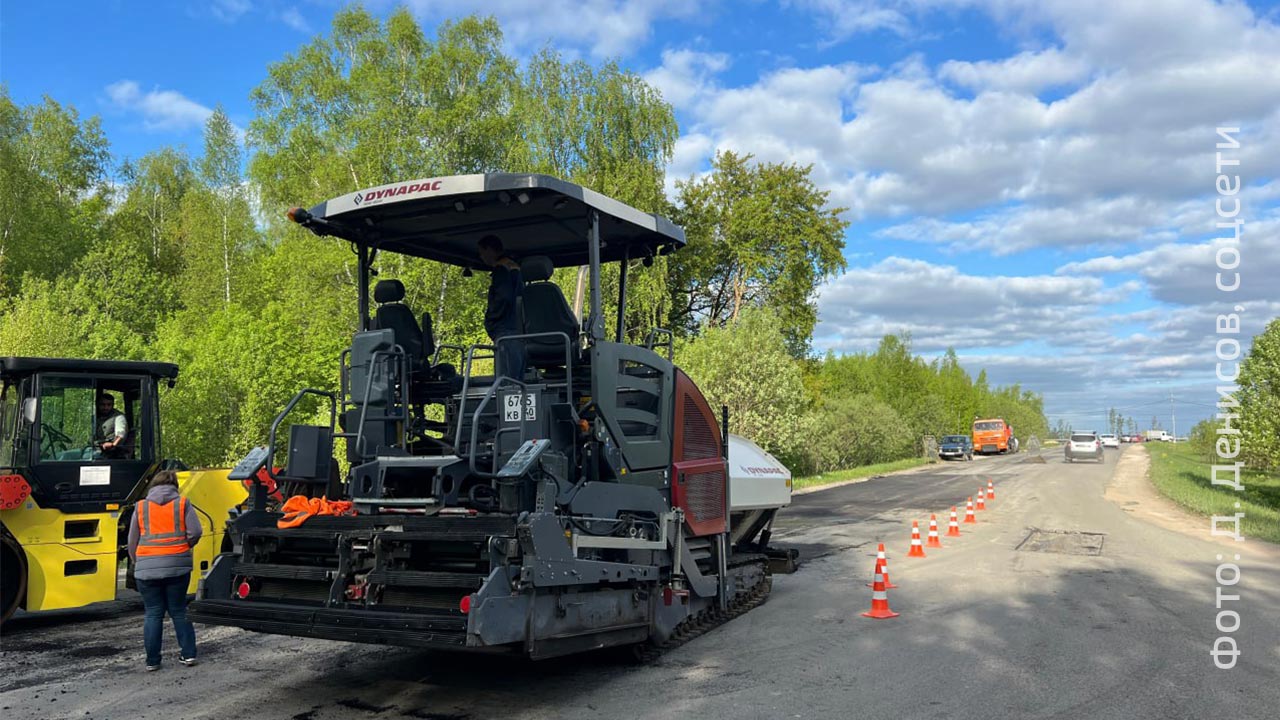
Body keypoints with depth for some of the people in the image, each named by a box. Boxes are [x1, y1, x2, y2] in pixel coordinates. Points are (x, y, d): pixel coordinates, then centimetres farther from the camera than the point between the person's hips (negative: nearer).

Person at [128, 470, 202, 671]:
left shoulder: (141, 507, 7)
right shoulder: (183, 504, 3)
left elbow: (132, 542, 10)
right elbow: (195, 533, -6)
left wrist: (137, 563, 24)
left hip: (147, 569, 0)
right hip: (177, 566, 0)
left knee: (153, 614, 7)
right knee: (179, 610, 11)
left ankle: (152, 660, 9)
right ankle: (188, 653, 11)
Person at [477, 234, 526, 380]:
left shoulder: (501, 269, -6)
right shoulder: (516, 268, 23)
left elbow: (503, 298, -18)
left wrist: (490, 320, -5)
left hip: (506, 331, -10)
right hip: (519, 331, 10)